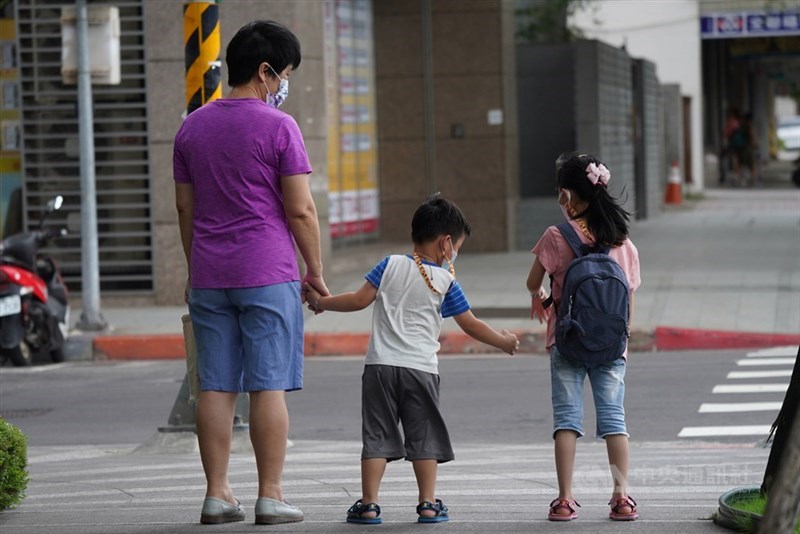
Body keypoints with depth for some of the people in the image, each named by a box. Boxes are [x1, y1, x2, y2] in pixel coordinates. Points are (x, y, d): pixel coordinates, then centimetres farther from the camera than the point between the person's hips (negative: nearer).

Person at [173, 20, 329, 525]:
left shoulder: (192, 127, 10)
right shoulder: (278, 127, -8)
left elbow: (185, 208, 15)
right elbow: (301, 209, -9)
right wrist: (316, 273, 1)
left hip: (209, 277, 5)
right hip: (268, 274, -5)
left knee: (215, 387, 6)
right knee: (269, 386, -2)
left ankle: (217, 494, 8)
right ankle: (271, 497, -2)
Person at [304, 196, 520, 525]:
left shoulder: (391, 265, 4)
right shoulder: (446, 281, 2)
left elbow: (360, 300, 0)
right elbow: (471, 325, 7)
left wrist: (321, 302, 14)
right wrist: (503, 342, 22)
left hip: (381, 365, 1)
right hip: (421, 368, -1)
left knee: (377, 436, 2)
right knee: (424, 437, 8)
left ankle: (368, 504, -1)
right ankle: (428, 504, 5)